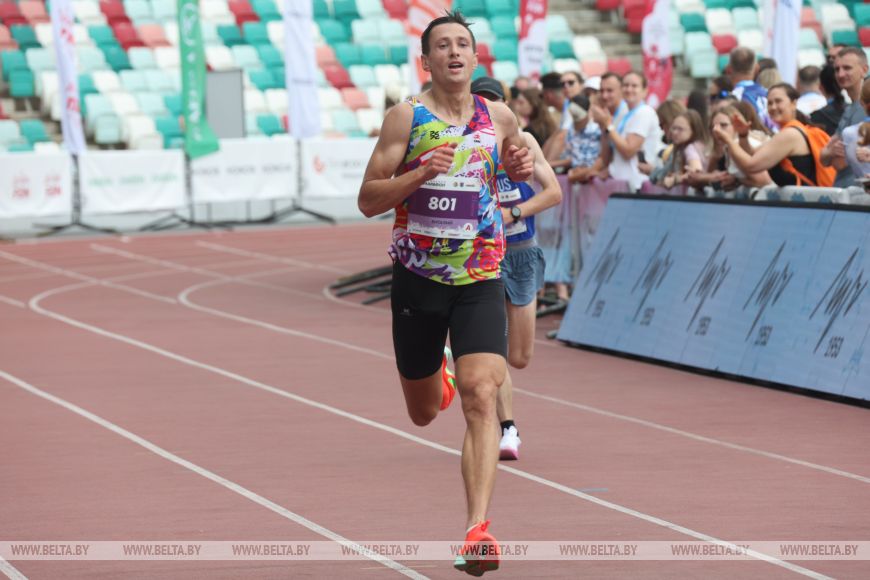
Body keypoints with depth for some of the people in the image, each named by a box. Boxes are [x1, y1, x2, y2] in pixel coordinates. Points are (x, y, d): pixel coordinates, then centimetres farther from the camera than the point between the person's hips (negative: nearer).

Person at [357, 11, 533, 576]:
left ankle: (478, 529, -23)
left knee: (480, 394, -19)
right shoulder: (407, 117, -6)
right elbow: (368, 200, -7)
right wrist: (420, 173, -24)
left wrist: (521, 167, 0)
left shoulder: (500, 117, 2)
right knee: (424, 412, 15)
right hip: (418, 277, 0)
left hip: (481, 279, 0)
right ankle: (439, 375, 54)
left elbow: (515, 160, 25)